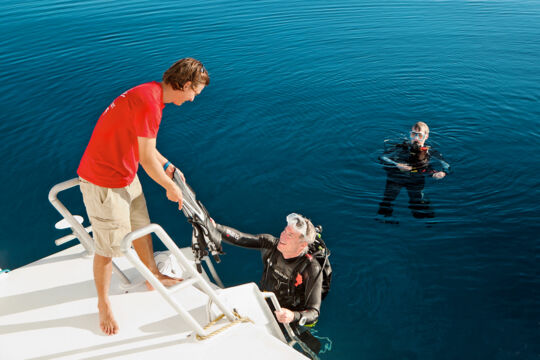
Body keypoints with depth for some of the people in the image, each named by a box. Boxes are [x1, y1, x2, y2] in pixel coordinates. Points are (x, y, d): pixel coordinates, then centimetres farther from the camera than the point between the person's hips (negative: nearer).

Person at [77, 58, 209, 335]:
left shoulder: (151, 94, 5)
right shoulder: (149, 103, -28)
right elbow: (146, 159, -22)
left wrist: (168, 166, 19)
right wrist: (170, 187, -8)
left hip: (126, 175, 10)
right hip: (104, 183, -10)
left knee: (141, 229, 22)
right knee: (109, 247, 5)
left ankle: (154, 277, 43)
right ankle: (103, 304, 26)